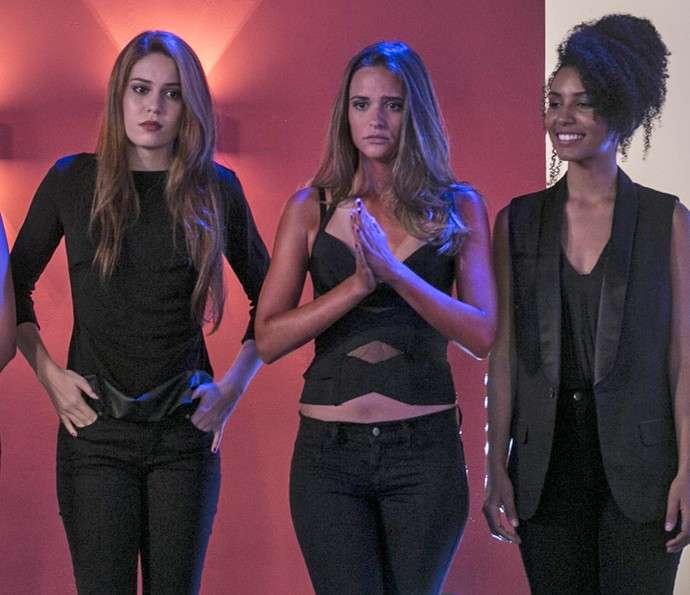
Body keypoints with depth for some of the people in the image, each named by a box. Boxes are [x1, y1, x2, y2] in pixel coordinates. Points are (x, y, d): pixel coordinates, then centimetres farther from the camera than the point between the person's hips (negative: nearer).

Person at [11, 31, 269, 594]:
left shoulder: (216, 189, 4)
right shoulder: (72, 181, 2)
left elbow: (267, 298, 14)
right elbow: (18, 282, 11)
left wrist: (235, 384, 4)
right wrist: (48, 373, 0)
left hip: (187, 427, 1)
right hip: (96, 427, -1)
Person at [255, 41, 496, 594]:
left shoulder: (459, 208, 4)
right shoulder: (311, 208, 5)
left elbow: (483, 336, -6)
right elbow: (268, 339, -2)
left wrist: (394, 272, -18)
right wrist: (358, 283, -16)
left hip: (425, 448, 0)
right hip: (329, 448, 0)